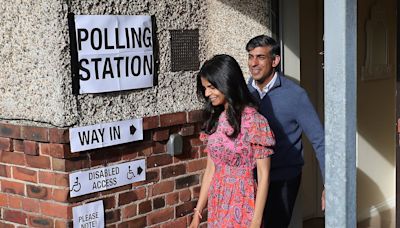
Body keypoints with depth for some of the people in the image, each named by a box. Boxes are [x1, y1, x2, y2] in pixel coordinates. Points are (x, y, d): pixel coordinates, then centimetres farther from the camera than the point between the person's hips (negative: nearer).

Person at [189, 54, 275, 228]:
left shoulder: (254, 121, -13)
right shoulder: (215, 120, 5)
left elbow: (264, 175, -12)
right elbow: (211, 169, 7)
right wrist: (198, 213, 6)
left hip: (242, 202, -6)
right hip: (217, 203, 6)